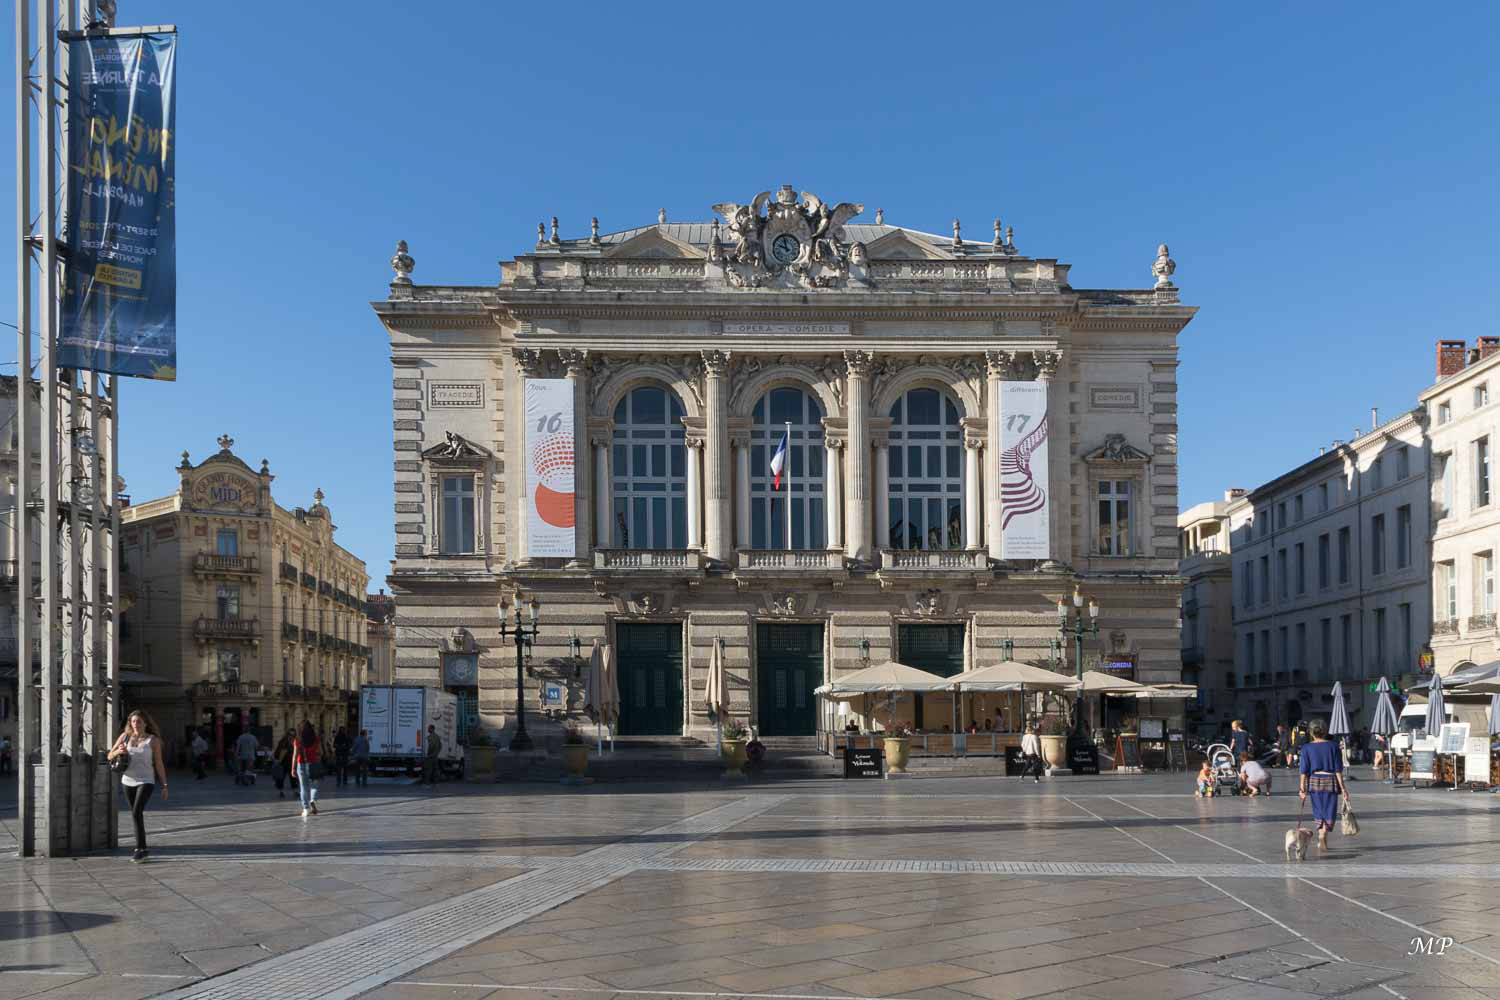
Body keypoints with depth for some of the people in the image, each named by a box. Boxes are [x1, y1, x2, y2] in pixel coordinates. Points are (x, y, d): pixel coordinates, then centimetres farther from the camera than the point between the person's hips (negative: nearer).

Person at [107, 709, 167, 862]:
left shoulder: (153, 740, -4)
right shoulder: (125, 736, 3)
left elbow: (159, 764, -2)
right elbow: (110, 756, 9)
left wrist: (164, 786, -3)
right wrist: (118, 752, -15)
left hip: (145, 781, -4)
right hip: (128, 781, 4)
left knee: (136, 813, -19)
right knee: (136, 815, 13)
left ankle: (140, 849, -15)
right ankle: (141, 848, 24)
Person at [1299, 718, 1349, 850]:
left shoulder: (1307, 748, -1)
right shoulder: (1333, 746, -2)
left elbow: (1304, 771, -3)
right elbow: (1338, 770, -4)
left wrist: (1303, 789, 0)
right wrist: (1342, 787, 0)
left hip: (1314, 781, 1)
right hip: (1330, 781, -1)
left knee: (1319, 813, 15)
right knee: (1330, 812, 3)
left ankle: (1321, 840, 17)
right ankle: (1323, 834, -20)